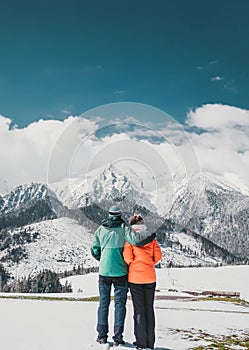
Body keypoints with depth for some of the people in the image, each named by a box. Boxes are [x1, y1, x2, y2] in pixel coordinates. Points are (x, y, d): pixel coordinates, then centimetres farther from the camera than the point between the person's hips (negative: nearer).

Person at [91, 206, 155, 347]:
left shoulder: (101, 229, 4)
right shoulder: (123, 228, -7)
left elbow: (95, 250, 7)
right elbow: (136, 239, -22)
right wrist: (150, 232, -7)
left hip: (104, 272, 3)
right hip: (120, 272, -2)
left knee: (103, 303, 14)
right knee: (120, 304, 7)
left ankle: (102, 335, 18)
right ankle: (118, 337, 9)